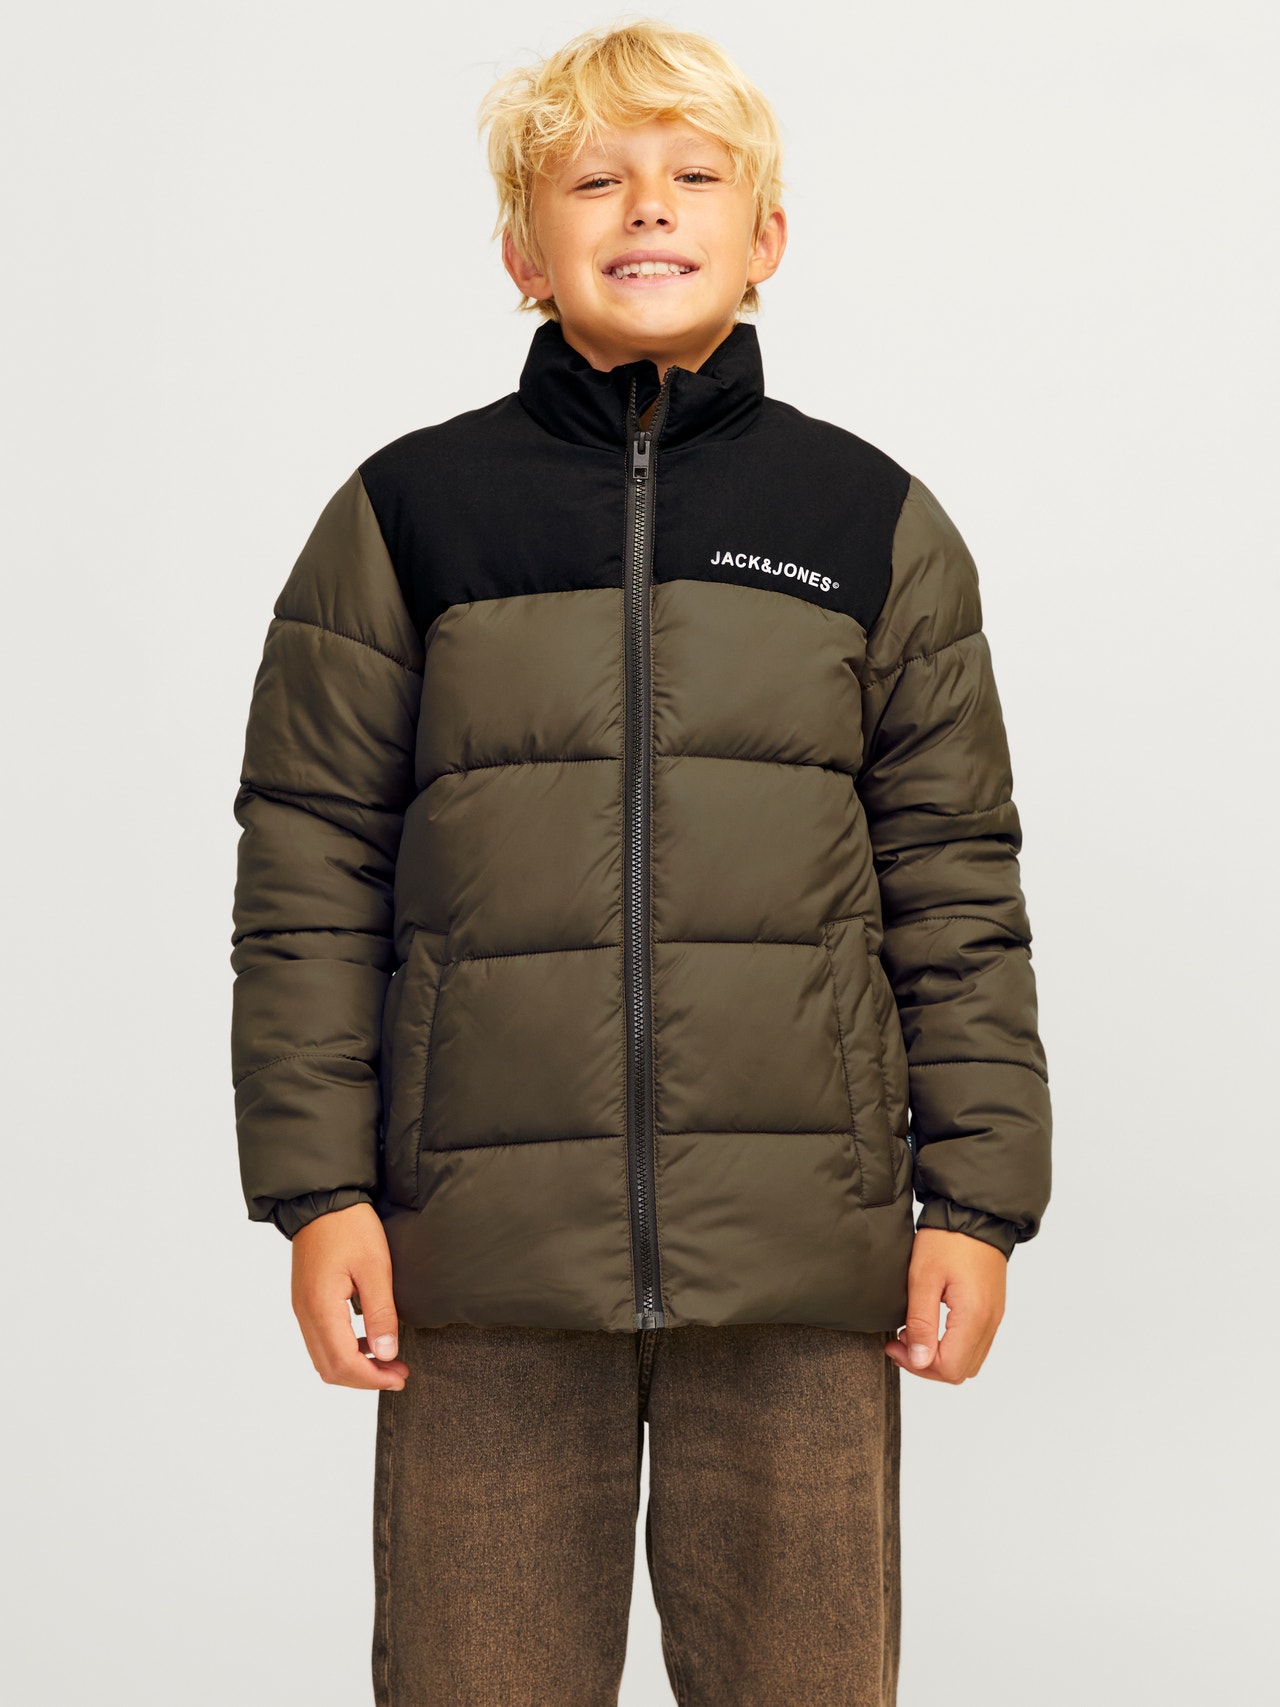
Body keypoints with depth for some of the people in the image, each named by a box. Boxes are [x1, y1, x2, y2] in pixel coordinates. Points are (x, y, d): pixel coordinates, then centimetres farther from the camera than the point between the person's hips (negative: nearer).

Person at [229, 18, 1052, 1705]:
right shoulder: (407, 512, 4)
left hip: (804, 1249, 1)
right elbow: (309, 872, 4)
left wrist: (977, 1196, 3)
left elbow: (957, 889, 7)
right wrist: (316, 1187, -2)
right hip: (485, 1253, 0)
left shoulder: (878, 525, 7)